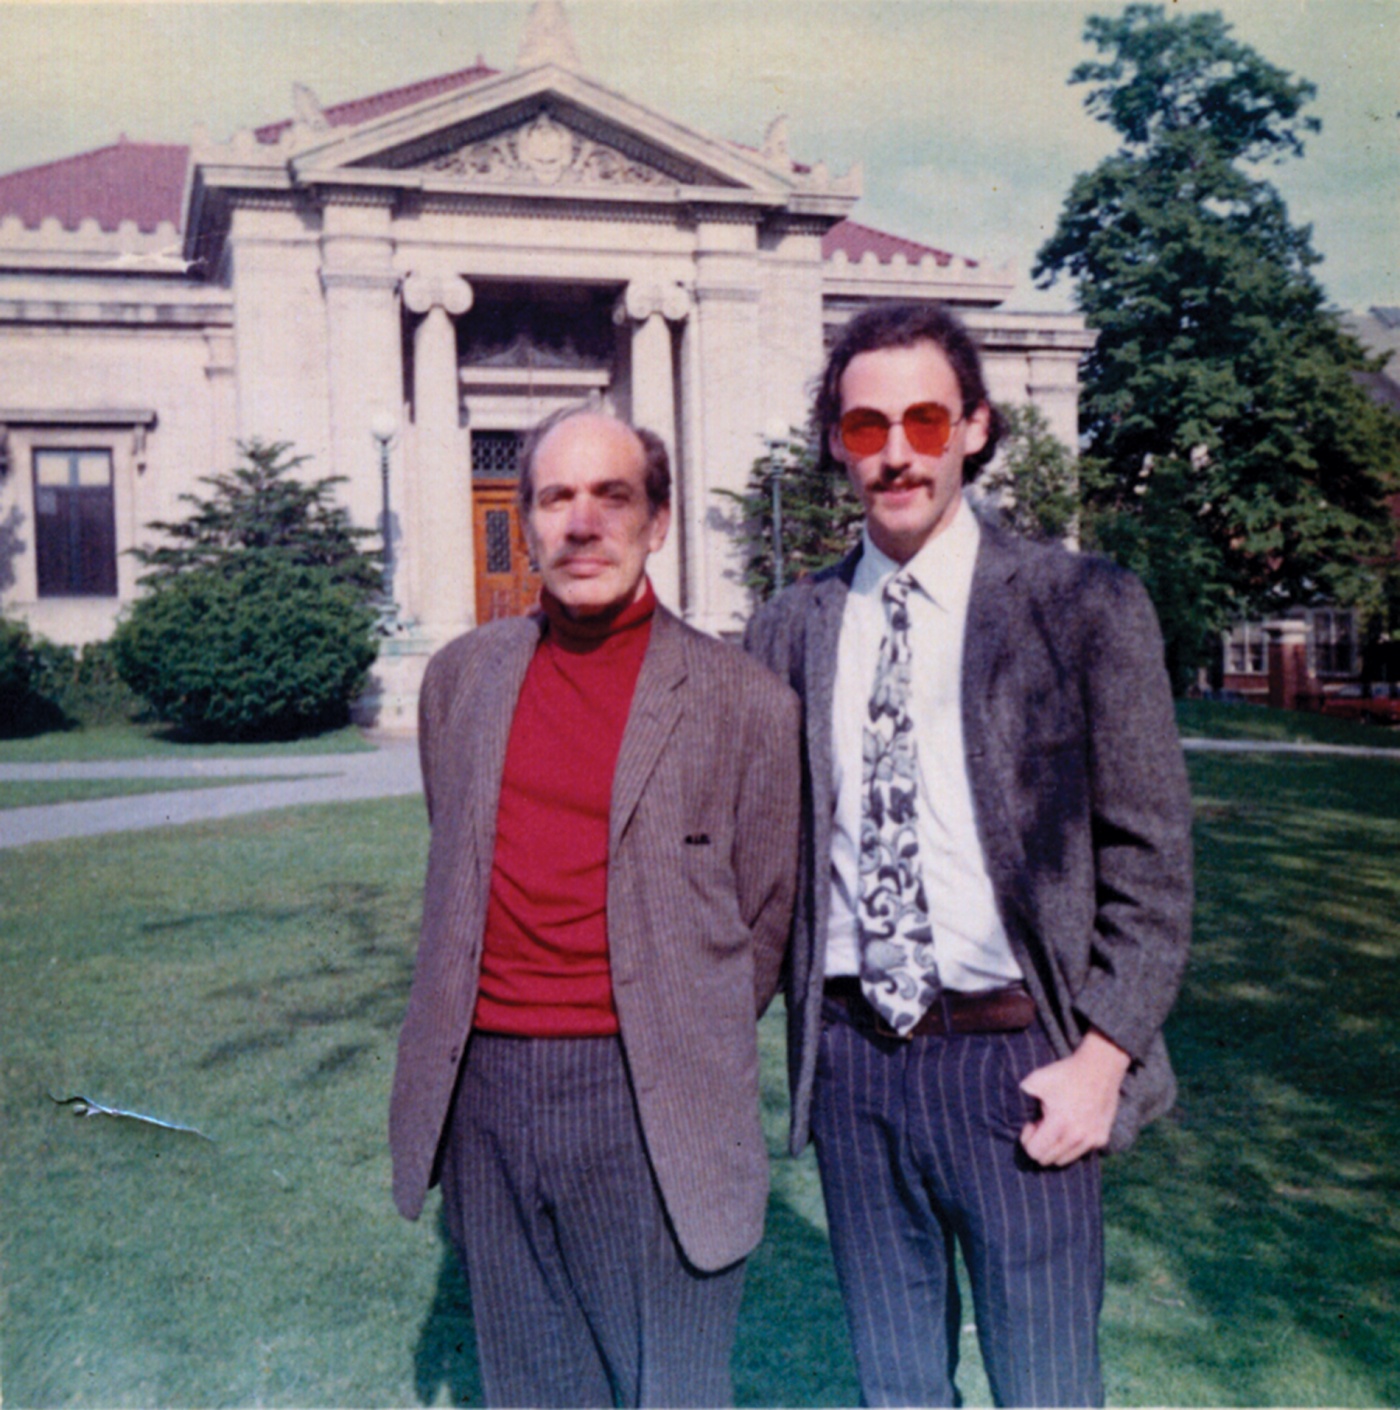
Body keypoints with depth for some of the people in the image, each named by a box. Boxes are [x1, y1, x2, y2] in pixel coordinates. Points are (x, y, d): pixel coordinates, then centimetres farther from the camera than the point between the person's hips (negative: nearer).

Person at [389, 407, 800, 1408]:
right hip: (483, 1098, 4)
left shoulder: (742, 702, -5)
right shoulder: (461, 677, 8)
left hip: (648, 1108, -4)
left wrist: (680, 1048, 5)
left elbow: (764, 922, 4)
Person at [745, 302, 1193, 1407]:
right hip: (847, 1057, 3)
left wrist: (1100, 1058, -9)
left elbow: (1151, 859, -4)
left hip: (1014, 1060, -3)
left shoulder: (1083, 608, -5)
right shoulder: (788, 629, 5)